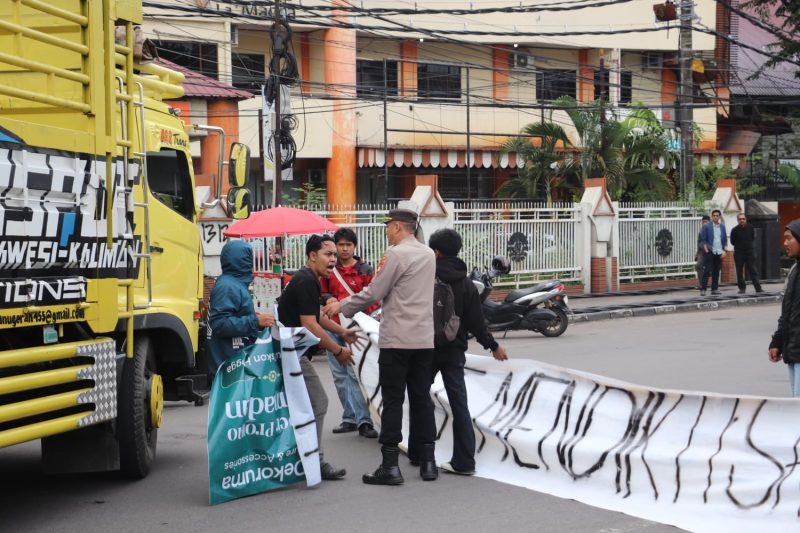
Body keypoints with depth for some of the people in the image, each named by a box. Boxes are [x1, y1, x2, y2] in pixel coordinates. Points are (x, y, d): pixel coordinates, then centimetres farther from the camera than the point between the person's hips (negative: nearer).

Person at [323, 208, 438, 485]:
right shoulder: (429, 254, 12)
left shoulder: (397, 254, -11)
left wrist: (341, 306, 2)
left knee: (393, 401, -3)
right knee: (421, 398, 11)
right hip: (424, 339, 7)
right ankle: (428, 462, 13)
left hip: (397, 340, -7)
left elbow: (374, 293, -10)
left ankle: (390, 466, -2)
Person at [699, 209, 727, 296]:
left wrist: (724, 250, 2)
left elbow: (725, 240, 14)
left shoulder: (722, 227, 11)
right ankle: (703, 289, -9)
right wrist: (706, 250, -11)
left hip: (719, 253, 4)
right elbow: (703, 240, -3)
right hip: (710, 252, -4)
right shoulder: (706, 227, -1)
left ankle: (714, 289, 12)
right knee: (706, 271, -8)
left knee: (716, 272, 7)